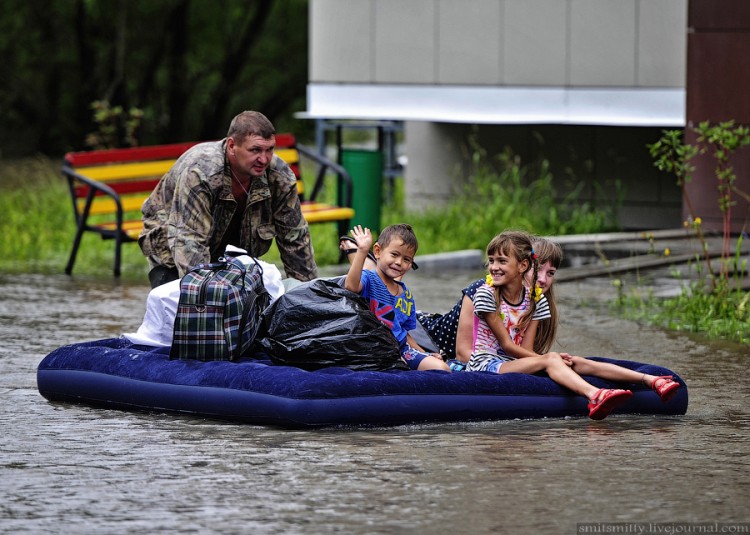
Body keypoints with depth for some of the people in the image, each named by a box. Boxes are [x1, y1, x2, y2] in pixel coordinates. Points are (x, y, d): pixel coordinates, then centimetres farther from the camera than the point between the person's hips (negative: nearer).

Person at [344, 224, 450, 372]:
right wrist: (362, 250, -31)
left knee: (442, 369, -12)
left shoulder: (406, 294, 18)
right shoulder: (369, 279, -4)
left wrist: (424, 354, 11)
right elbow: (351, 286, -30)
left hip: (402, 348, 7)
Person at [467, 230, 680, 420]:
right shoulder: (486, 294, -8)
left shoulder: (535, 299, 6)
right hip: (487, 364, -6)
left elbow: (526, 349, 0)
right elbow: (506, 344, -11)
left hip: (515, 361, 6)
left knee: (576, 363, -12)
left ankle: (651, 380, -19)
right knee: (551, 359, -29)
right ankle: (594, 396, -58)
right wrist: (545, 358, -15)